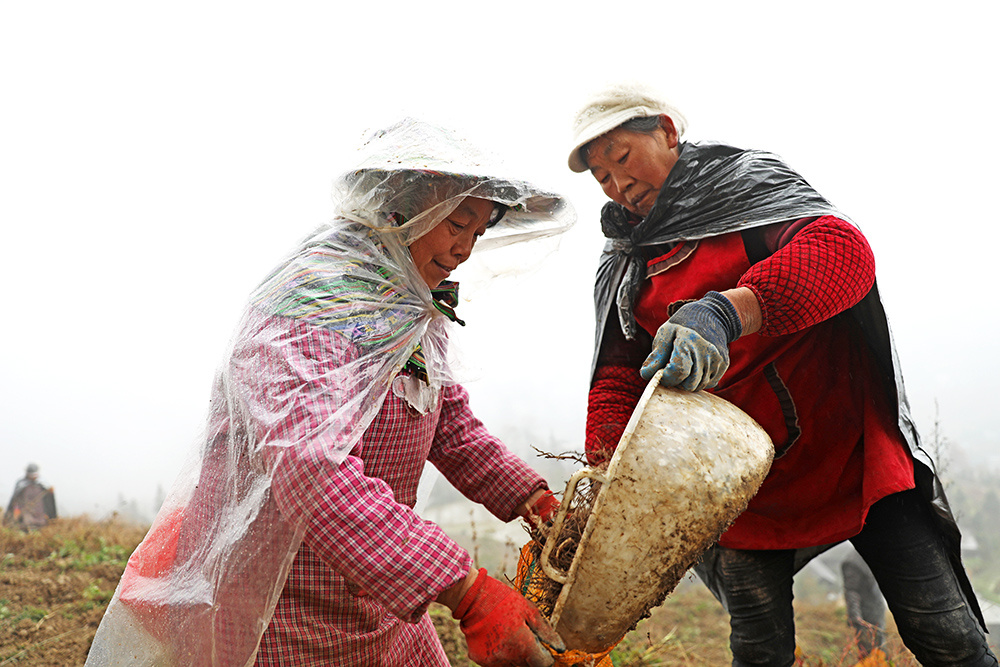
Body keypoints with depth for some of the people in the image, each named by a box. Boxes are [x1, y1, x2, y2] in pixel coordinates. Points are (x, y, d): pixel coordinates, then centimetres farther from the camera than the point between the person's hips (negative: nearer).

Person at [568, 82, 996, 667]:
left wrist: (724, 312, -37)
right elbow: (619, 378, 6)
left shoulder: (747, 180, -2)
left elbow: (842, 250, -21)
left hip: (848, 446, -3)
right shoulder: (624, 267, 11)